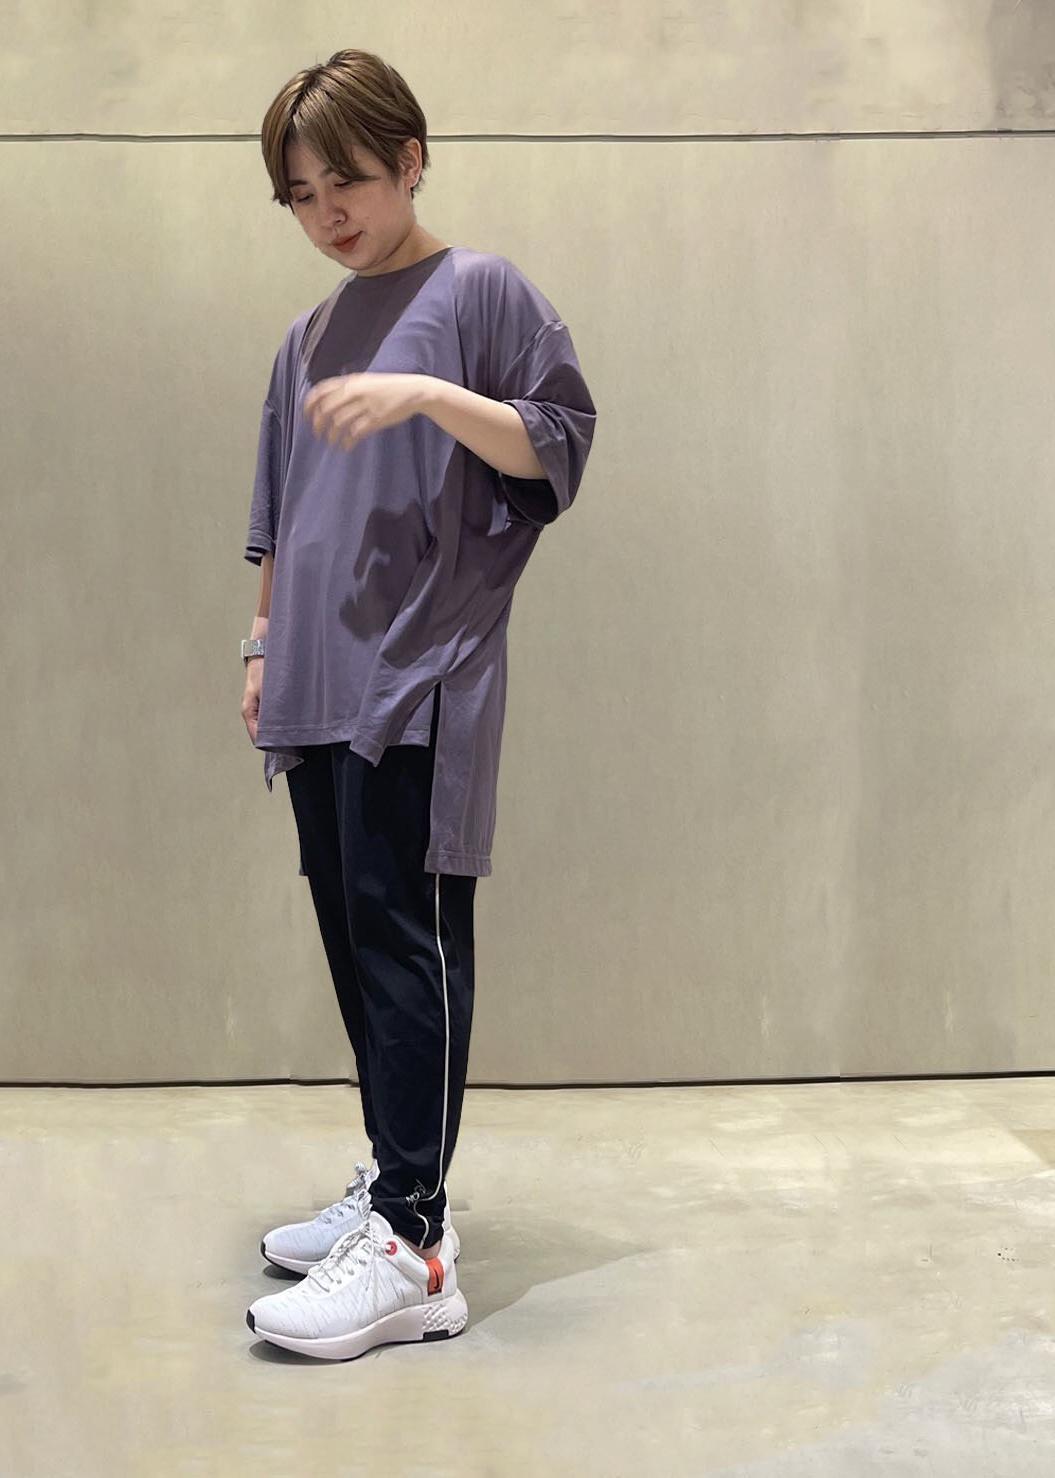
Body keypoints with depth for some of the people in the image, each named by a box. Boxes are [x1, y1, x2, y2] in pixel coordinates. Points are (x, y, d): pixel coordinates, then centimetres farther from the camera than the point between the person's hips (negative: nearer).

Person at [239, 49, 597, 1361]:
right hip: (319, 687, 7)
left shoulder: (481, 292, 2)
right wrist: (264, 645, 21)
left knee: (406, 936, -12)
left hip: (422, 676, -7)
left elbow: (557, 446, -6)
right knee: (351, 938, 8)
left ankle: (414, 1250, -12)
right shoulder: (308, 339, 21)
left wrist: (434, 396, -19)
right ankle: (398, 1182, 19)